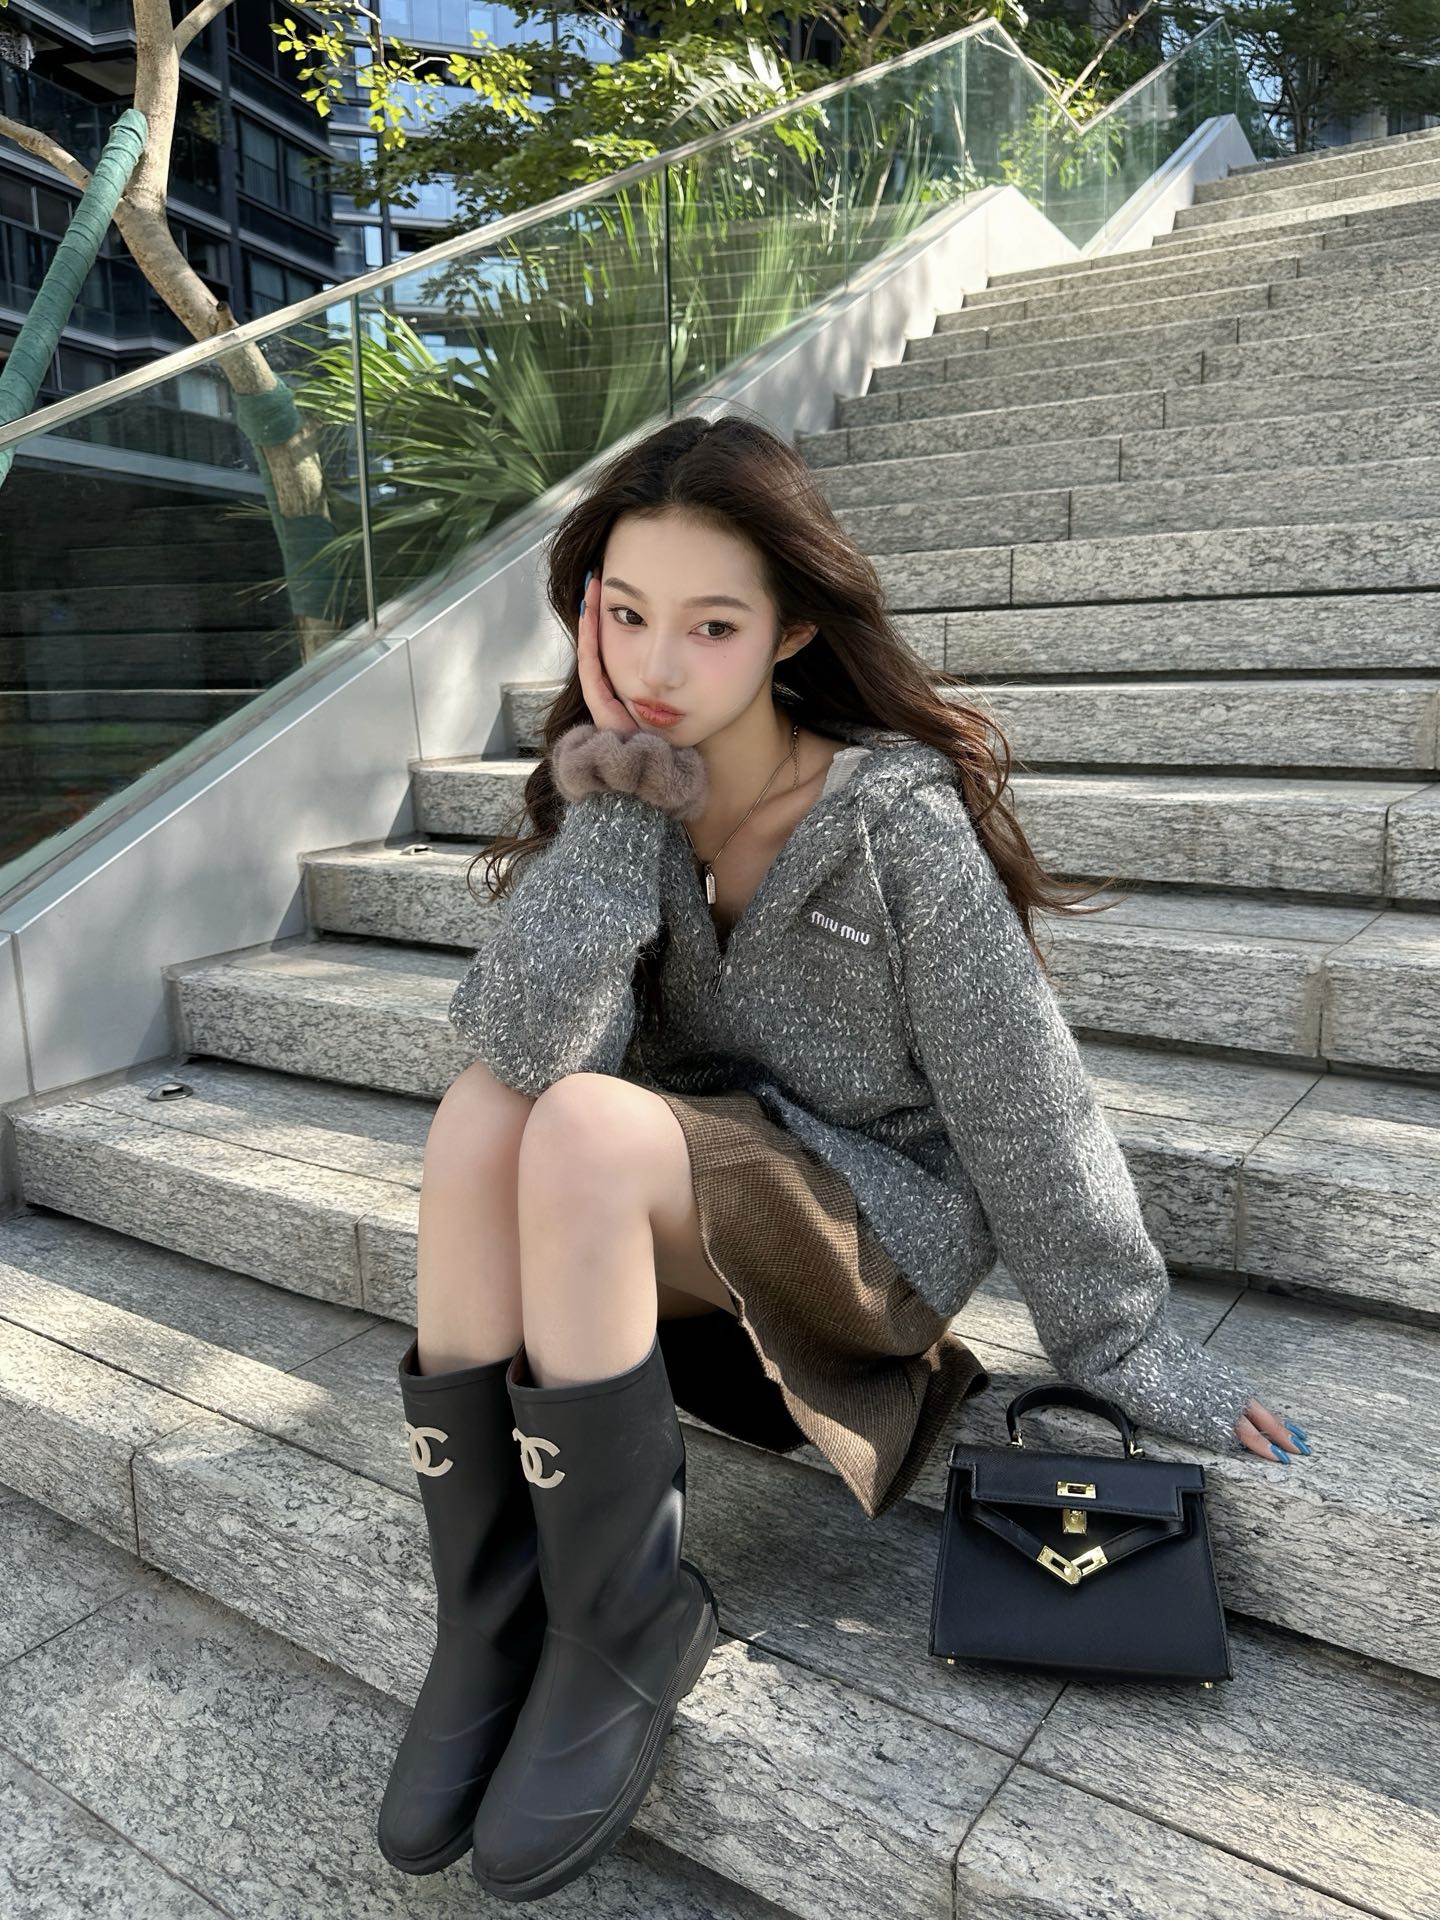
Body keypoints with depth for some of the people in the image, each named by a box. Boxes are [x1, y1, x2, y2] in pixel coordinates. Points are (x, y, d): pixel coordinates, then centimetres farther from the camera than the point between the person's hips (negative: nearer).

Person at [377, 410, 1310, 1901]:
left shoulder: (897, 820, -17)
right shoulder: (610, 799, -3)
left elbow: (1022, 1098, -11)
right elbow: (528, 1038, -20)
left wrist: (1121, 1347, -4)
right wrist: (621, 801, -23)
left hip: (889, 1223, -4)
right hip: (697, 1208, 5)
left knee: (588, 1129, -30)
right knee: (479, 1110, -23)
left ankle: (621, 1623, -12)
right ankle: (484, 1623, -12)